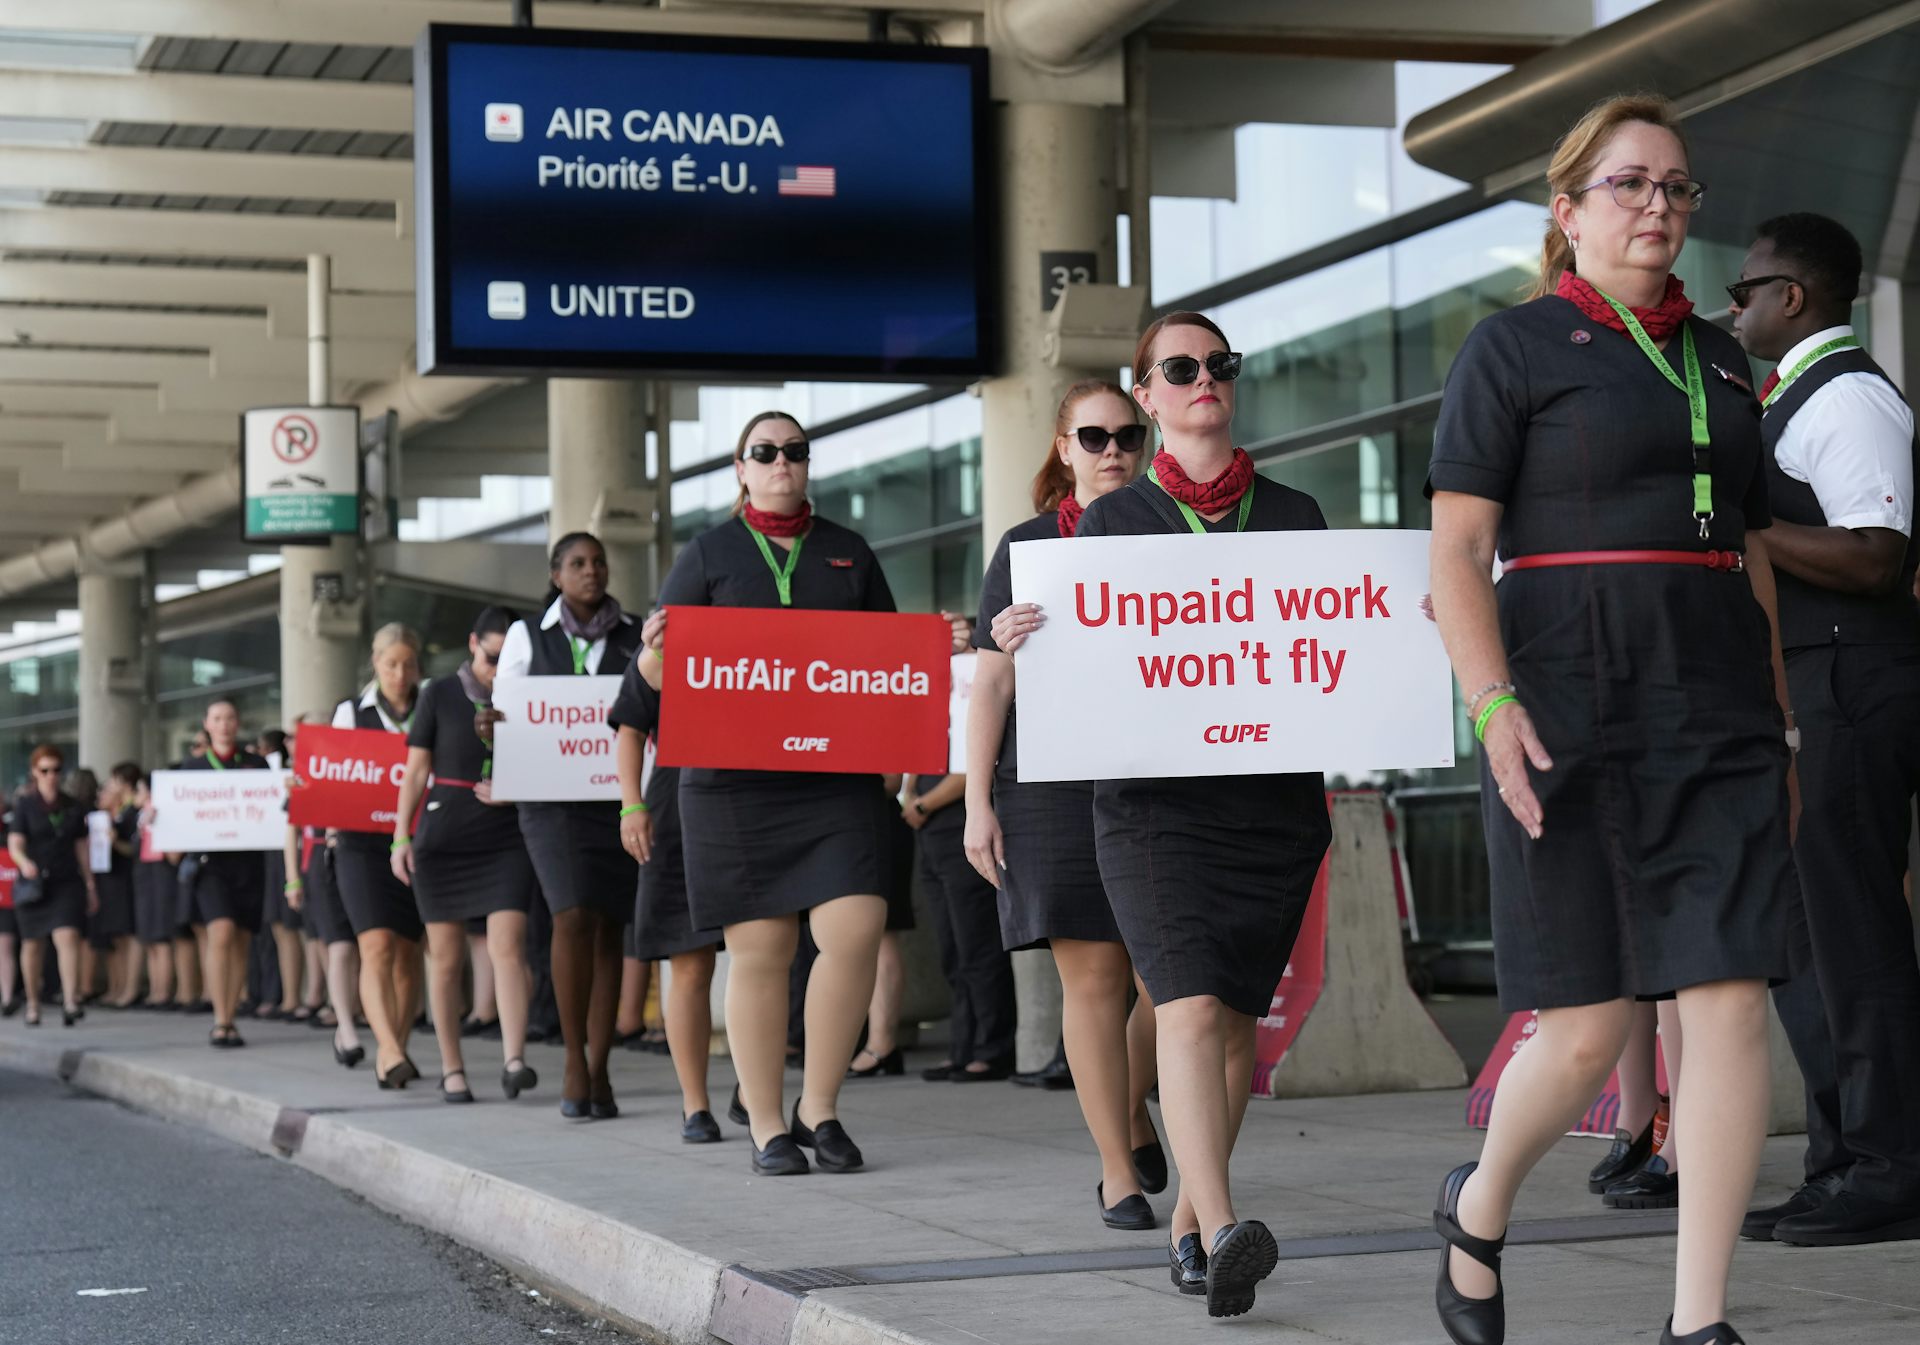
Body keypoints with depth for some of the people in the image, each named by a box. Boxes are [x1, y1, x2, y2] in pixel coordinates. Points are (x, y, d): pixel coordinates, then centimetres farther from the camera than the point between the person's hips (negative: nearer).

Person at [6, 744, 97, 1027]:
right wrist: (24, 863, -29)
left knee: (67, 937, -17)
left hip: (67, 882, 1)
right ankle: (32, 1004, 21)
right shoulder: (25, 804, 1)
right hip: (34, 883, -1)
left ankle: (70, 1001, -24)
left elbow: (81, 847, 15)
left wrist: (90, 885, 14)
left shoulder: (74, 807, 10)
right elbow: (15, 844, -7)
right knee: (33, 944, 8)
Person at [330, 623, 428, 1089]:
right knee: (377, 946, -16)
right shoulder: (350, 713, 10)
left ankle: (395, 1048, 20)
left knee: (407, 952, 7)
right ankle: (389, 1050, -27)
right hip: (364, 845, -2)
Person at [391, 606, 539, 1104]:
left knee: (508, 947, -14)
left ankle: (514, 1061, -22)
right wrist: (401, 837, -2)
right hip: (443, 839, 0)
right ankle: (452, 1068, 11)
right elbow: (417, 771, 5)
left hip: (506, 839, 0)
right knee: (446, 956, 3)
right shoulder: (441, 694, 4)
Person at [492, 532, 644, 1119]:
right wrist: (489, 725, -15)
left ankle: (598, 1070, 8)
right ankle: (574, 1063, -8)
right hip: (553, 799, -2)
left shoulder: (637, 636, 10)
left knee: (610, 927, 1)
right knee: (575, 916, -18)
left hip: (623, 798, 2)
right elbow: (503, 712, 8)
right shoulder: (527, 636, 8)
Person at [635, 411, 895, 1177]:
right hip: (735, 780, -2)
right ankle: (766, 1127, 8)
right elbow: (659, 671, 6)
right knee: (758, 952, -1)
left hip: (839, 776, 2)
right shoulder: (709, 554, 9)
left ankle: (819, 1106, 5)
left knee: (855, 932, -11)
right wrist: (657, 648, -17)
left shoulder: (848, 553, 16)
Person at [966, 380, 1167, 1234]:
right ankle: (1118, 1172, 6)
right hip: (1056, 781, -2)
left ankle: (1132, 1108, 26)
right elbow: (990, 685, 6)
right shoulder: (1027, 546, 7)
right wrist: (977, 804, -1)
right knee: (1092, 973, -3)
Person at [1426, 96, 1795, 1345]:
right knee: (1589, 1026, -4)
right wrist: (1495, 704, -18)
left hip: (1719, 716, 5)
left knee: (1731, 1002, -6)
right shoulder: (1513, 347, 2)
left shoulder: (1718, 358, 17)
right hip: (1571, 713, -5)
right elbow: (1457, 552, -5)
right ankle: (1479, 1208, 26)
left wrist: (1780, 727, 16)